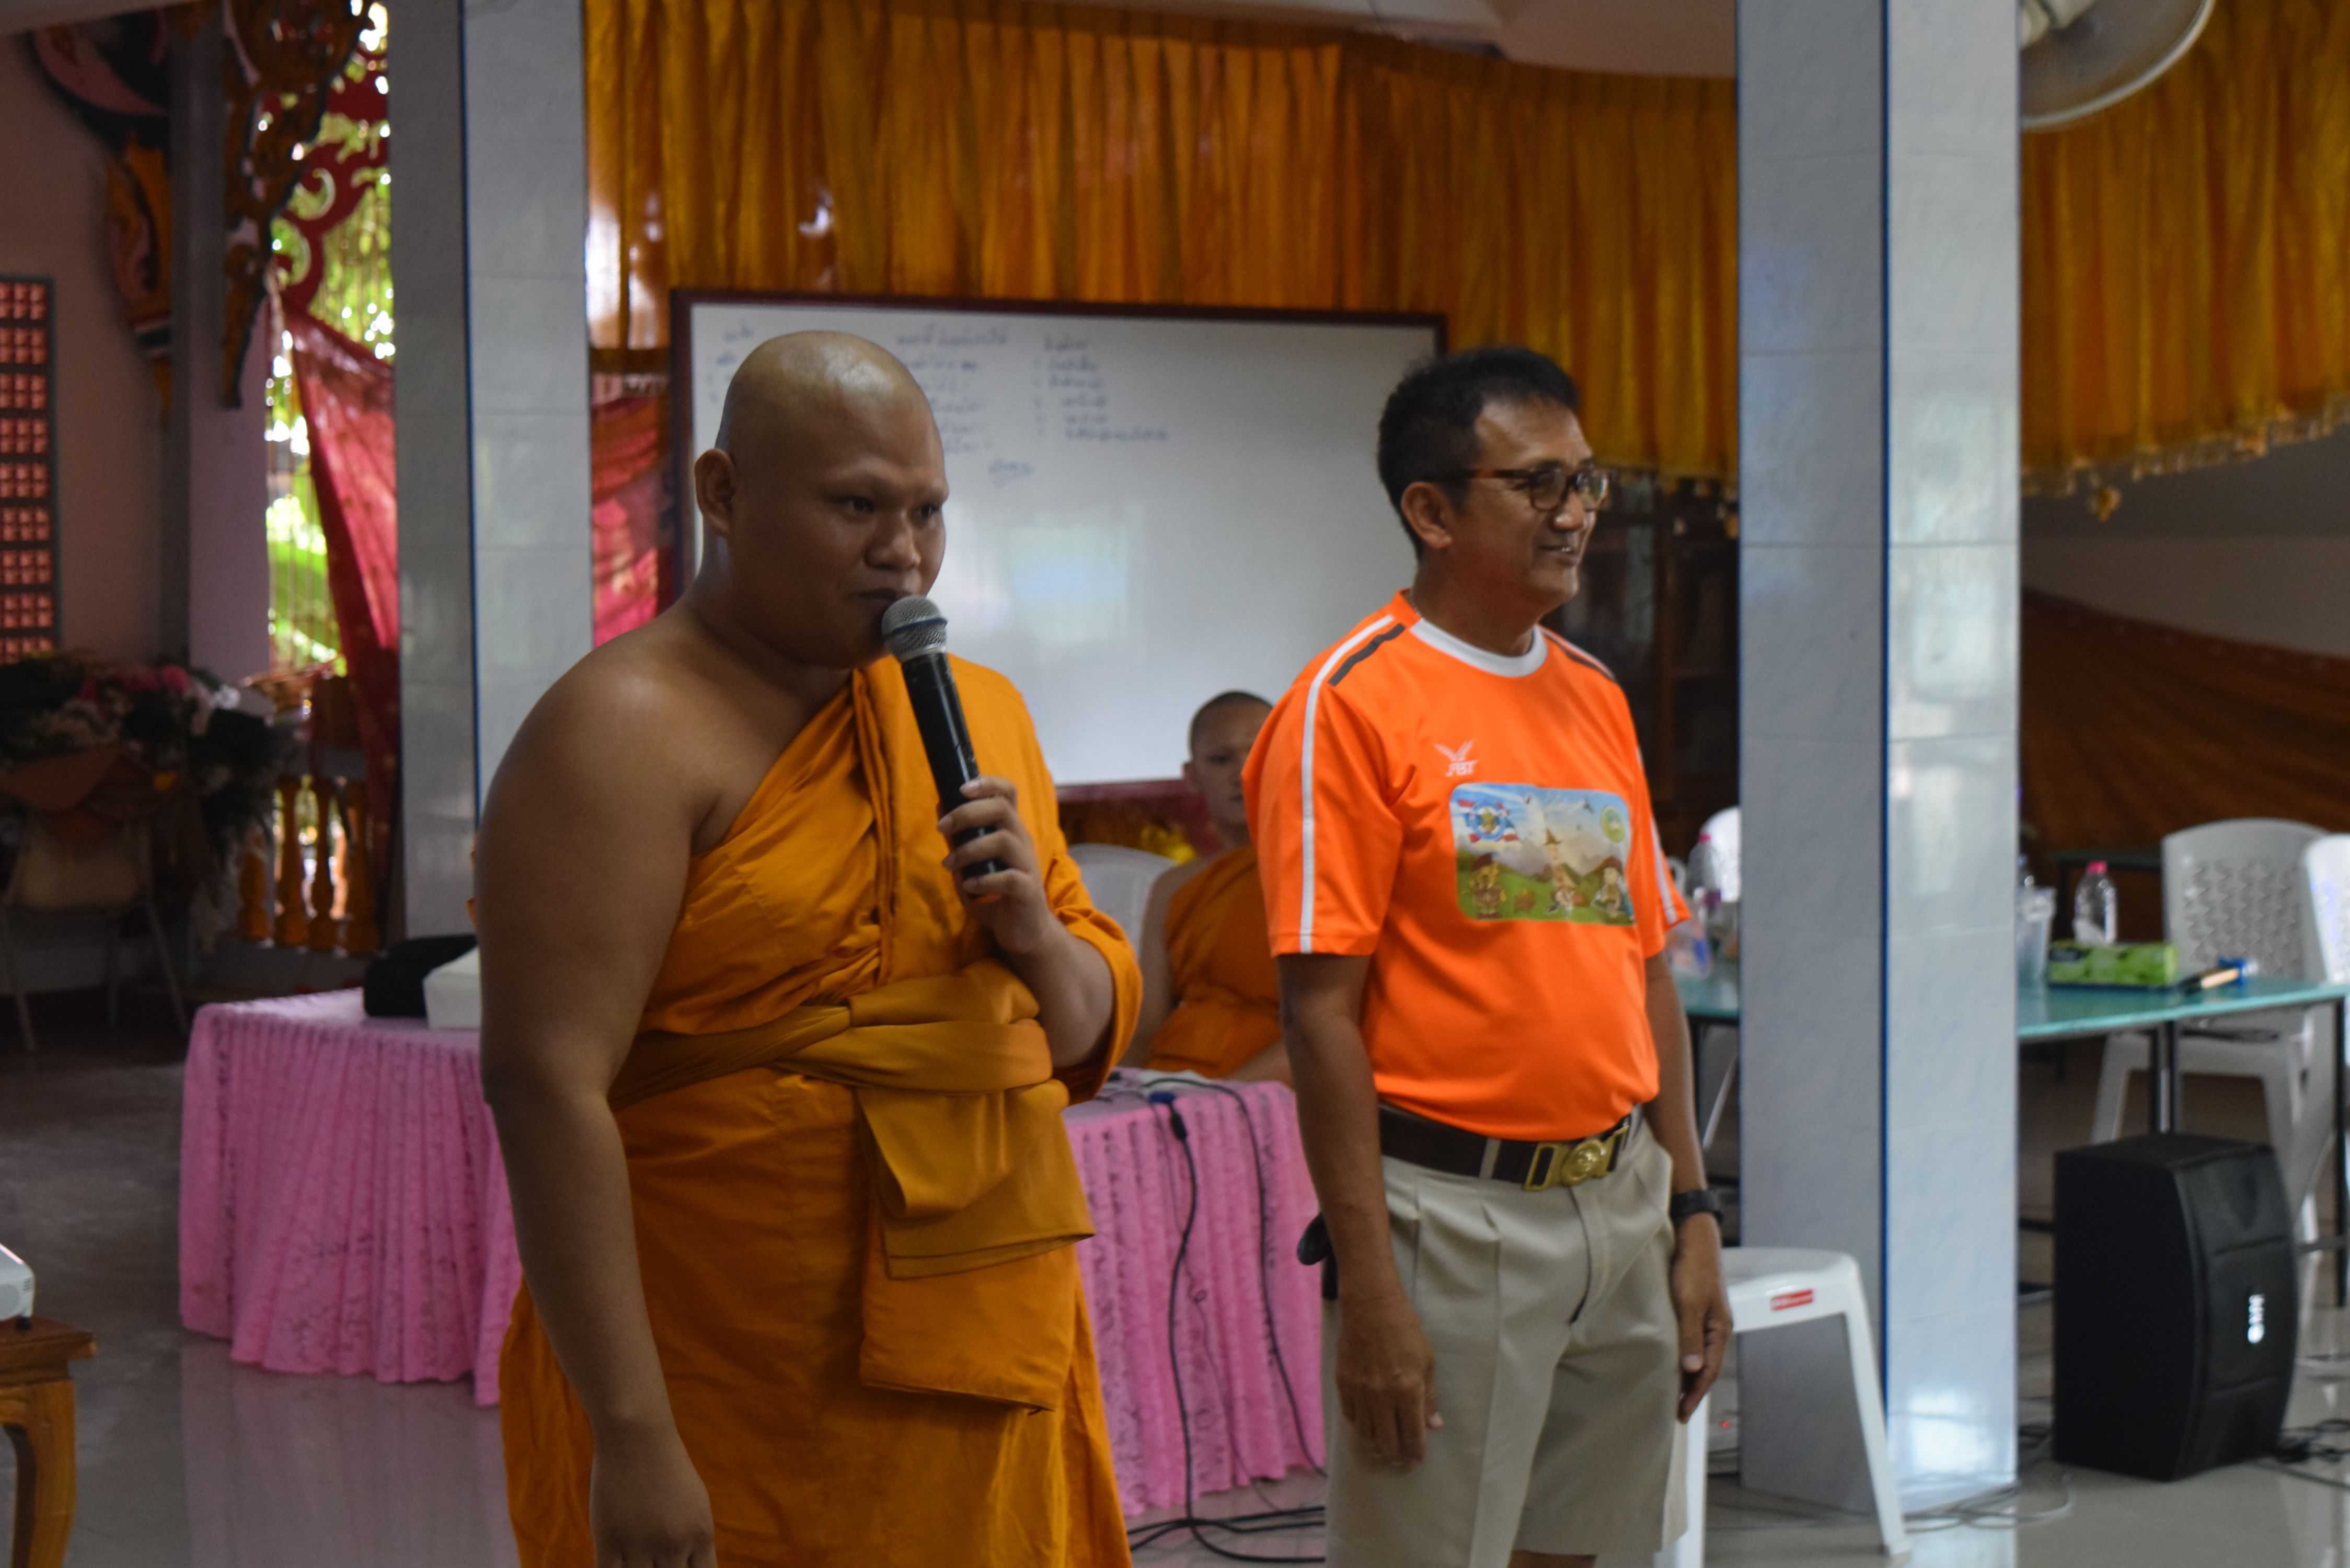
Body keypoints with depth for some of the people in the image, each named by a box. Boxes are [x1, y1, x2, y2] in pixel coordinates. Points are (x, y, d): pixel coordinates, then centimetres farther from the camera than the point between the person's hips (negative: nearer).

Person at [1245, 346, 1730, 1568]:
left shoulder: (1596, 699, 12)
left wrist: (1692, 1216, 11)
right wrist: (1368, 1288, -17)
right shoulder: (1353, 703, -10)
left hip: (1620, 1203, 7)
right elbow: (1322, 1011, -13)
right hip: (1453, 1221, -6)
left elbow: (1646, 971, 15)